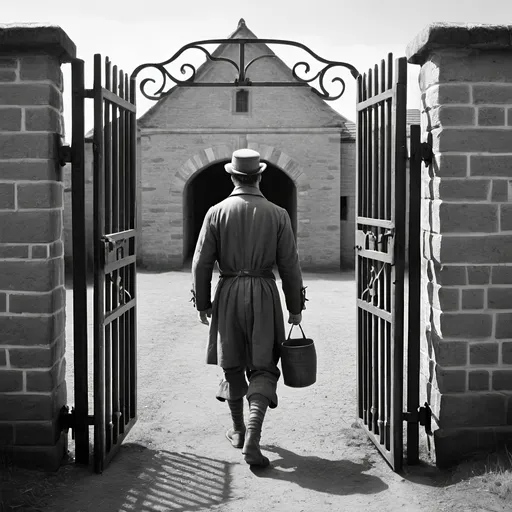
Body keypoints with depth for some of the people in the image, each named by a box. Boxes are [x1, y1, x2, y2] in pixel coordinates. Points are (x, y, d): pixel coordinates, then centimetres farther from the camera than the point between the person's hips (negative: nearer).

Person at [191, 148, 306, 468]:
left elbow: (202, 263, -2)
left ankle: (238, 430, 32)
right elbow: (290, 265, -2)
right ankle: (252, 441, -12)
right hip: (265, 295, -1)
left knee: (233, 365, 17)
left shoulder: (217, 213, -2)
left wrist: (202, 304, 9)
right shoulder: (277, 214, -3)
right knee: (263, 369, 2)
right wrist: (296, 307, 7)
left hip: (229, 293, 1)